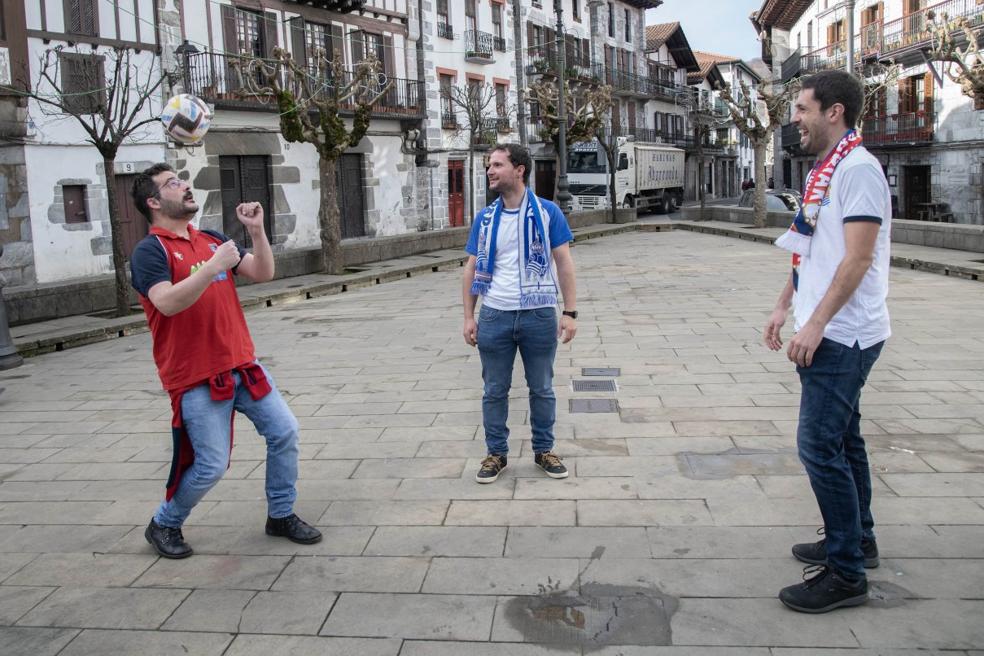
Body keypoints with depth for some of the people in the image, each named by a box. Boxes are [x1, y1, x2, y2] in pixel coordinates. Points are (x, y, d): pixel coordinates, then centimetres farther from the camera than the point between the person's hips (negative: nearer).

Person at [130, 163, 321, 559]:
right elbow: (167, 302, -25)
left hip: (241, 365, 7)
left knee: (284, 432, 4)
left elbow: (263, 273, 8)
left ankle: (281, 515, 22)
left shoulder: (211, 240, 13)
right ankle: (164, 525, 22)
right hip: (196, 377, -7)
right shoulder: (150, 251, -8)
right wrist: (213, 267, -29)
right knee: (211, 466, -4)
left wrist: (256, 230, -5)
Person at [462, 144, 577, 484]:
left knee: (542, 389, 11)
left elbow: (564, 263, -1)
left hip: (539, 315, -2)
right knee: (494, 390, 9)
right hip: (494, 316, 2)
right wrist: (469, 317, 3)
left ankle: (544, 450, 26)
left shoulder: (547, 212, -2)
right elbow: (472, 269, 8)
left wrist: (570, 312, -6)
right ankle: (496, 453, 23)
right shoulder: (484, 218, 5)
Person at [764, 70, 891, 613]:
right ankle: (857, 541, 32)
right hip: (827, 333, 10)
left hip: (841, 335, -10)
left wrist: (815, 324, -24)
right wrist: (784, 307, 16)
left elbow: (858, 258, -22)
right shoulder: (824, 171, 15)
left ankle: (846, 573, 1)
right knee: (841, 439, 18)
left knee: (820, 445, -9)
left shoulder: (857, 168, -15)